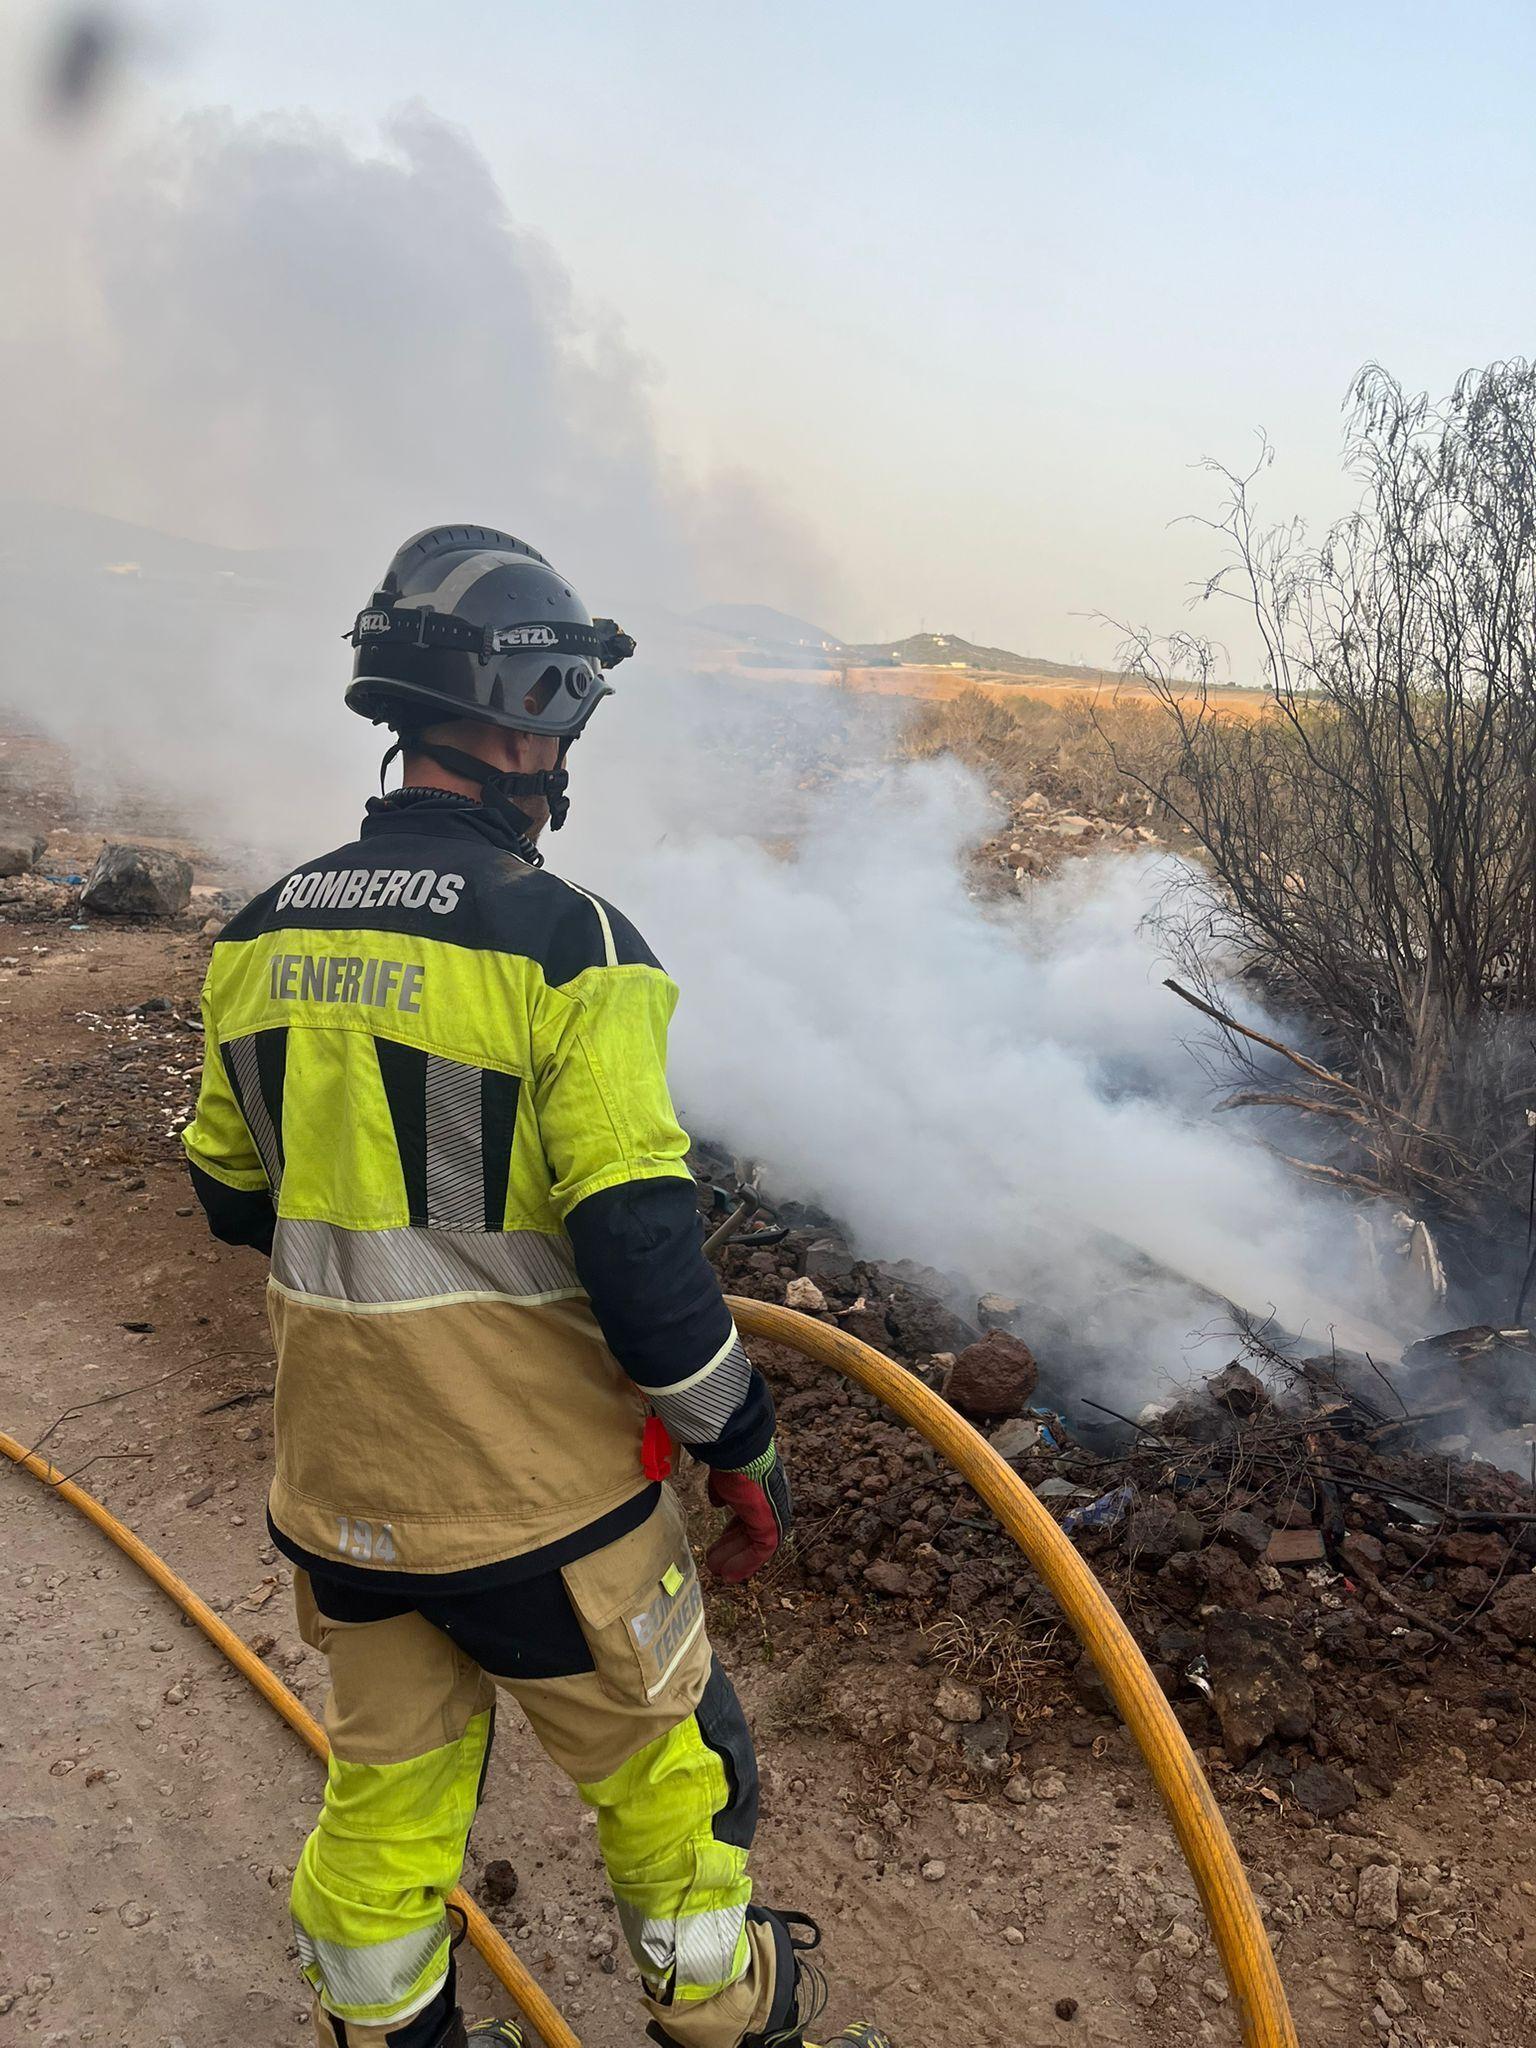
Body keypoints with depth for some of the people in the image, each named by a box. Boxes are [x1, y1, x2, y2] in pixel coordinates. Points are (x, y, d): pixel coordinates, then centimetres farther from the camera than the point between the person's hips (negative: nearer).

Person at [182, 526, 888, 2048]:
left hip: (336, 1485, 5)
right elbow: (641, 1250, -22)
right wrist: (743, 1447, -8)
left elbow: (234, 1197, 10)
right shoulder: (563, 945, -21)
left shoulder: (258, 939, -1)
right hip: (533, 1495, -5)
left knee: (384, 1782, 27)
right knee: (661, 1765, 21)